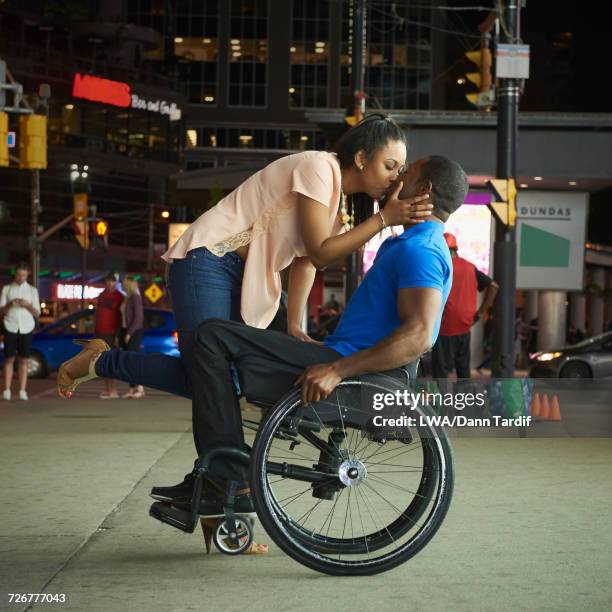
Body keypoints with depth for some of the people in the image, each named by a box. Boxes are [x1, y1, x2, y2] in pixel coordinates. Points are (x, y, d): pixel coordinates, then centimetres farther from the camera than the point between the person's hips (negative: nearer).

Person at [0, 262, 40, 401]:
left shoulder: (32, 290, 9)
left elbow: (37, 313, 6)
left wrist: (28, 305, -12)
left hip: (26, 328, 1)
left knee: (23, 360, -1)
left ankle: (22, 391, -1)